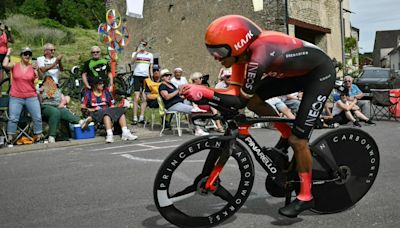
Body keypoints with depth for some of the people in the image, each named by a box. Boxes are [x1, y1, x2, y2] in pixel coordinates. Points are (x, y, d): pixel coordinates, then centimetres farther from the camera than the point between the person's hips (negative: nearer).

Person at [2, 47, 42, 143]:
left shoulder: (32, 67, 5)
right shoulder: (14, 66, 2)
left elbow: (38, 80, 0)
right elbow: (5, 65, -16)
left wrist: (36, 71, -13)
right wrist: (8, 54, -4)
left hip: (31, 97, 2)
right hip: (16, 97, -1)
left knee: (37, 117, -2)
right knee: (13, 118, -6)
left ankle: (38, 137, 9)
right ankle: (10, 138, 0)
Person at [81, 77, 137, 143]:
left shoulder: (106, 92, 19)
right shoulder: (88, 94, 8)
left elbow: (112, 106, 19)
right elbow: (82, 107, 4)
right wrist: (92, 110, -11)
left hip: (108, 111, 5)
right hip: (95, 114, -5)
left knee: (120, 110, -19)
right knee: (106, 112, -36)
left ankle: (125, 133, -34)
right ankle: (110, 135, -53)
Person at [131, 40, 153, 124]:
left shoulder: (150, 55, 14)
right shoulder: (135, 53, 7)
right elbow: (132, 62, -14)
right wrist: (137, 52, -24)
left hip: (146, 77, 2)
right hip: (137, 76, -2)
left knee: (144, 98, 0)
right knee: (136, 98, -8)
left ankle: (142, 117, 5)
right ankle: (135, 118, -7)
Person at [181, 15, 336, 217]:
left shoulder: (259, 56, -35)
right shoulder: (245, 51, -11)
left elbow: (239, 102, -30)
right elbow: (235, 92, -11)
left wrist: (204, 92, -34)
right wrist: (201, 94, -21)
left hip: (320, 73, -8)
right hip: (297, 73, 8)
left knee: (298, 139, -10)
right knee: (252, 97, -7)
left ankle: (305, 197, 9)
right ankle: (286, 134, 14)